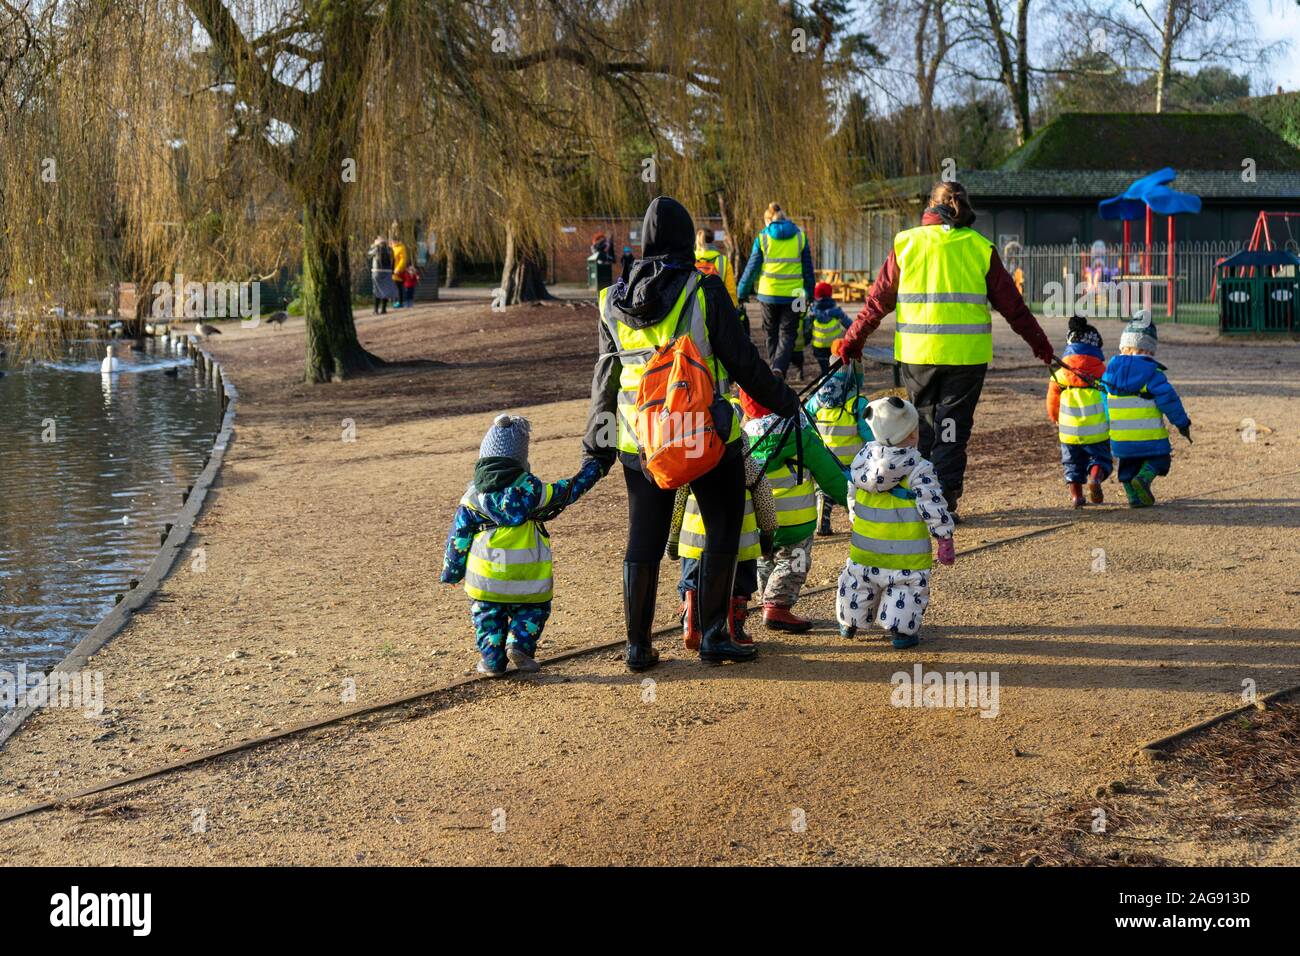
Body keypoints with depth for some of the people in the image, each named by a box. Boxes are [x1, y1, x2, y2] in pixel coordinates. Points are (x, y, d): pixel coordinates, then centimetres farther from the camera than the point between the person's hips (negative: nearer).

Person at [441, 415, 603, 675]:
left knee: (486, 614, 19)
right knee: (533, 609, 19)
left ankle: (492, 658, 9)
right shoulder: (530, 489, -4)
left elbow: (458, 537, 3)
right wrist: (592, 470, 24)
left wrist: (451, 572, 14)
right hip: (527, 583, -1)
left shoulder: (472, 497, 0)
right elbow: (568, 491, 9)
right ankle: (519, 644, -1)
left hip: (484, 581, 1)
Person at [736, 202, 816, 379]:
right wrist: (809, 294, 17)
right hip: (793, 294, 0)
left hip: (769, 293, 0)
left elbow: (752, 267, 2)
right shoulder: (800, 236, 5)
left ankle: (774, 368, 18)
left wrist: (742, 292, 11)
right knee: (787, 334, 2)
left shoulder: (762, 237, 0)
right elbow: (808, 268, 9)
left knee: (771, 334, 16)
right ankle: (780, 368, -20)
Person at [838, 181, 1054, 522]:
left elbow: (879, 298, 5)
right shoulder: (980, 247, 2)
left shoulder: (906, 243, 3)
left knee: (921, 425, 16)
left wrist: (854, 339, 14)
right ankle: (945, 503, 1)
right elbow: (1011, 302, 4)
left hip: (917, 353, 1)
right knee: (952, 428, 6)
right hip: (966, 354, -1)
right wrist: (1038, 342, 14)